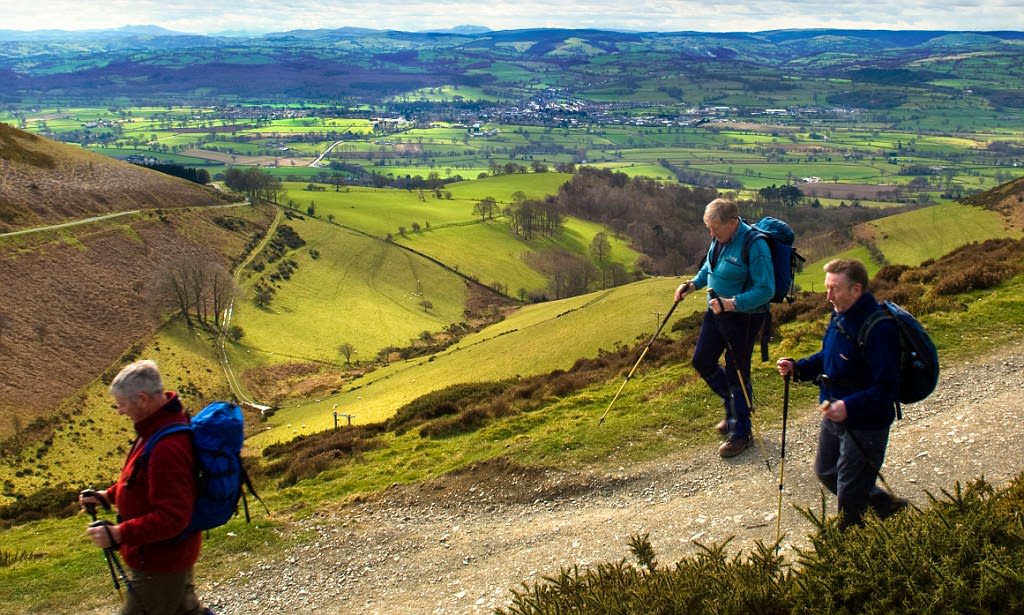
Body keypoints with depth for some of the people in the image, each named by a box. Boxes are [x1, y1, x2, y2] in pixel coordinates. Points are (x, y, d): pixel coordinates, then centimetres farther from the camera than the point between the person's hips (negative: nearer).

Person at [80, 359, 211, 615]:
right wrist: (109, 495, 6)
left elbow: (172, 517, -32)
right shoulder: (163, 424, 0)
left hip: (158, 564, -10)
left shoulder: (167, 447, -33)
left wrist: (119, 534, -30)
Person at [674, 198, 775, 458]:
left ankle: (741, 433, 21)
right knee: (702, 362, 15)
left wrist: (732, 304, -32)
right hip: (717, 311, 8)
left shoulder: (753, 244, -25)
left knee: (736, 373, 2)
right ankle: (734, 406, 38)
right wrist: (693, 284, 3)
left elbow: (766, 290, -25)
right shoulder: (719, 238, 0)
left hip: (745, 317, -8)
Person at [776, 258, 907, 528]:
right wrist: (797, 368, -2)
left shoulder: (879, 327, -27)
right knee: (826, 473, 26)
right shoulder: (840, 316, 1)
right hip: (834, 415, 9)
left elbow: (886, 388, -29)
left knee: (850, 499, 5)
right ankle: (884, 503, 43)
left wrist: (849, 406, -41)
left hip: (865, 424, -9)